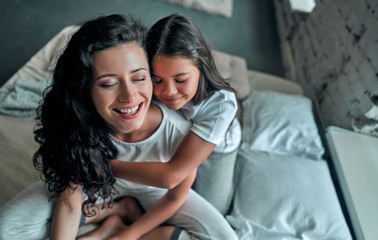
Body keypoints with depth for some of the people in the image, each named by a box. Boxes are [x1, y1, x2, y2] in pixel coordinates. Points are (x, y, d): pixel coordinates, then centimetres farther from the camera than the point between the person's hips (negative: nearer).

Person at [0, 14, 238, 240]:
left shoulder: (180, 133, -36)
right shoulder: (71, 126, -32)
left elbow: (174, 198, -15)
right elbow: (69, 203, -18)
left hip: (153, 189, 0)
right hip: (96, 185, 1)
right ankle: (122, 208, 0)